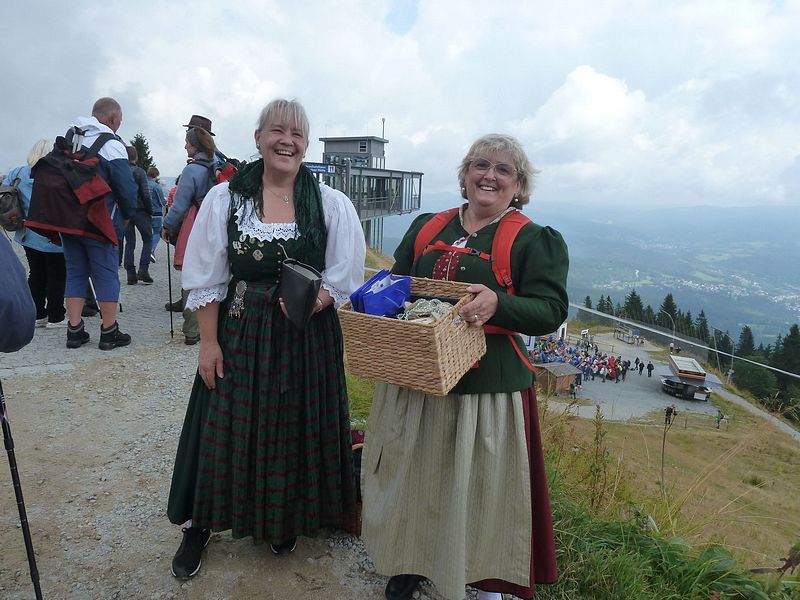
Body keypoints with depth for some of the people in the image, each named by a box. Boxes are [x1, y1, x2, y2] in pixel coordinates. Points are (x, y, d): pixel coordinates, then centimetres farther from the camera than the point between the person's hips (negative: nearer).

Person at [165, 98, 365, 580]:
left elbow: (345, 280, -2)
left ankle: (285, 520, 37)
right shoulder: (224, 198, -1)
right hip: (239, 334, 0)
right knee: (227, 427, 9)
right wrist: (209, 342, -4)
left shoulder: (333, 205, -2)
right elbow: (206, 280, 0)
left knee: (295, 427, 11)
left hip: (308, 337, 0)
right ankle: (201, 523, 33)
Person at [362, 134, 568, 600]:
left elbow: (552, 311, -10)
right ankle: (412, 561, 43)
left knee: (483, 485, 8)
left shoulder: (537, 240, -2)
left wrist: (498, 303, -28)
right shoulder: (426, 228, 11)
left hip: (488, 387, -4)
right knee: (414, 474, 18)